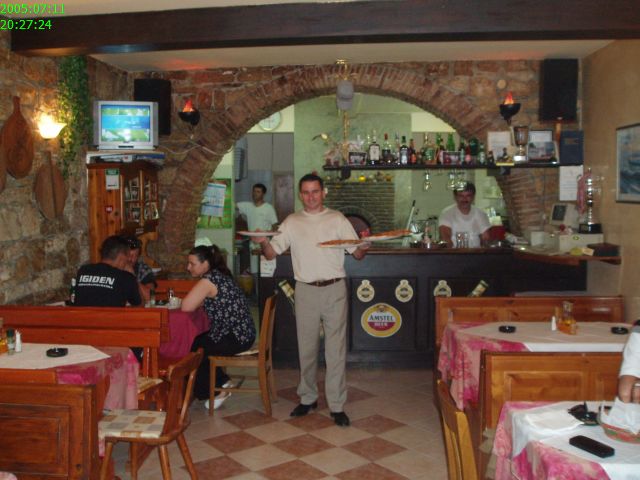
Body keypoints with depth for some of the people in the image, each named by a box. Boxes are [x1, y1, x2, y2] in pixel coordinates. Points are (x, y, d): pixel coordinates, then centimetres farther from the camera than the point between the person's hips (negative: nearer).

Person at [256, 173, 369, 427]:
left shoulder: (338, 219, 4)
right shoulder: (291, 222, 8)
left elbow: (357, 254, 2)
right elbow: (271, 253, 5)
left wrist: (363, 247, -21)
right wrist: (263, 242, -16)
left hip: (334, 290, -2)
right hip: (305, 291, 2)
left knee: (336, 349, 0)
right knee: (306, 348, 10)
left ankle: (337, 405, 9)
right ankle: (308, 398, 26)